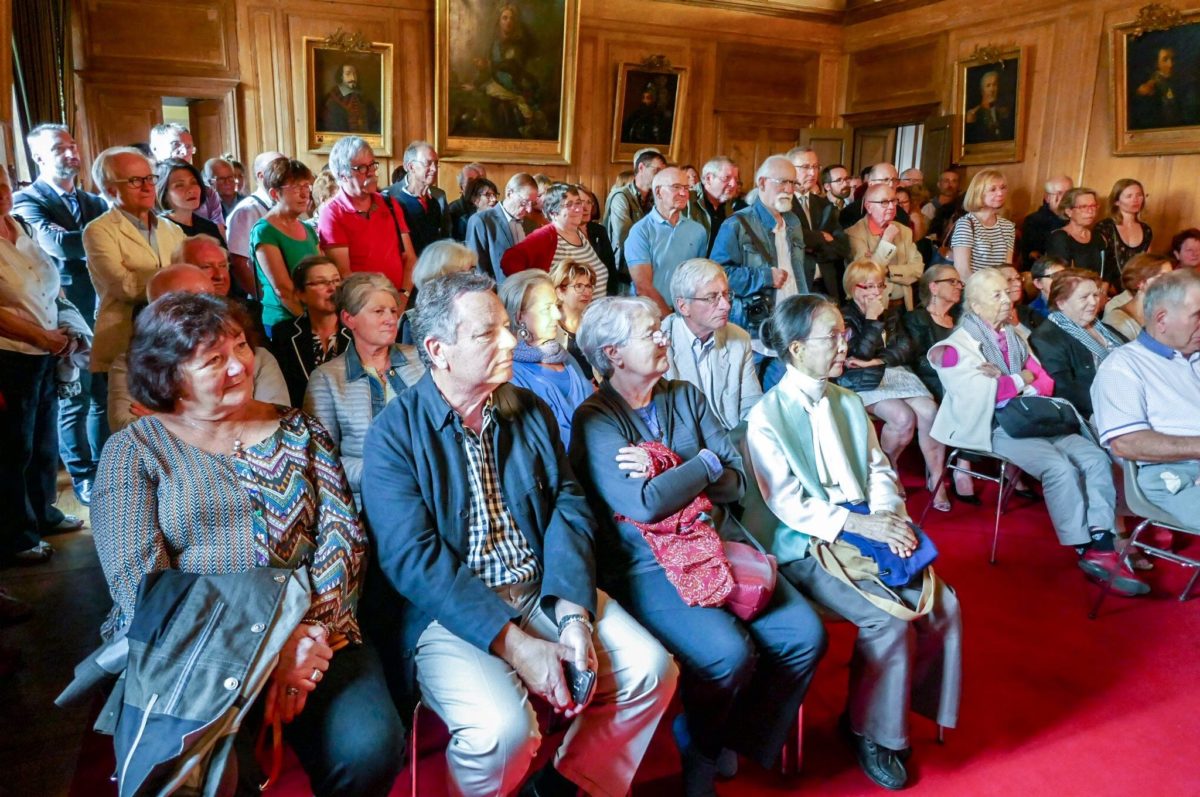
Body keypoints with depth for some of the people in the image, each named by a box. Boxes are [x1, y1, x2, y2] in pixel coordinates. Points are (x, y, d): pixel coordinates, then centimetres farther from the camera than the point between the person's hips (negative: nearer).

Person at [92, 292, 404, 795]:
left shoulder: (299, 432, 12)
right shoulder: (133, 451, 5)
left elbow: (343, 535, 3)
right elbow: (136, 577, -7)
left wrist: (310, 635, -15)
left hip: (310, 638, 2)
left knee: (369, 748, -24)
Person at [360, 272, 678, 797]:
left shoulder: (531, 411, 8)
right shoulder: (394, 433, -9)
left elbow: (569, 507, 2)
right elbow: (414, 558, -16)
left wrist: (574, 613, -14)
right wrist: (515, 644, -22)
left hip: (546, 592, 5)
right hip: (448, 613, -5)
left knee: (652, 670, -8)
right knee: (503, 725, -28)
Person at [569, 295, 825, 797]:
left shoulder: (687, 397, 13)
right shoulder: (595, 420, -5)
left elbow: (736, 482, 6)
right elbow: (644, 504, -19)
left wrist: (664, 473, -9)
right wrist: (705, 463, -6)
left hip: (721, 544, 6)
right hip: (648, 566, -6)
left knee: (805, 635, -11)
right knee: (729, 653, -26)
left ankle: (742, 738, 15)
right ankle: (699, 753, 7)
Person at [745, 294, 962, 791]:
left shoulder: (848, 403, 11)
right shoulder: (767, 416, -10)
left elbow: (879, 469, 11)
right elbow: (787, 503, -15)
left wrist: (890, 517, -10)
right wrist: (861, 525, -21)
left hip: (868, 531, 7)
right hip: (808, 547, -6)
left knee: (943, 604, -9)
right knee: (889, 620, -22)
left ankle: (896, 704, 13)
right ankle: (870, 731, 3)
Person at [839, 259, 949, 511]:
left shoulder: (891, 313, 18)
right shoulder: (845, 317, 1)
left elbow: (905, 348, 5)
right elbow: (861, 354, -12)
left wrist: (877, 361, -11)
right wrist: (873, 319, -10)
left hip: (895, 372, 5)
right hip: (864, 381, -5)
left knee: (930, 412, -22)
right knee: (904, 418, -29)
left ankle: (936, 478, -12)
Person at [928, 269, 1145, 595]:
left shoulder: (1015, 337, 17)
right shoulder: (958, 345, -4)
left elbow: (1047, 384, 12)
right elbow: (982, 395, -16)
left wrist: (1005, 382, -7)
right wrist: (1021, 379, -2)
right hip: (996, 427, -7)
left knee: (1096, 458, -14)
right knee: (1060, 467, -27)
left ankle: (1102, 544, -19)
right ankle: (1086, 551, -15)